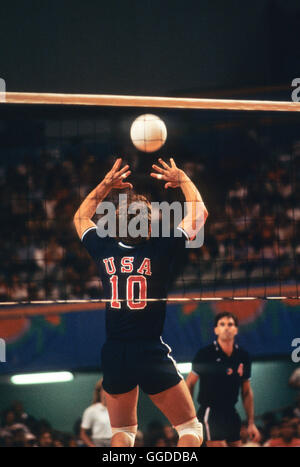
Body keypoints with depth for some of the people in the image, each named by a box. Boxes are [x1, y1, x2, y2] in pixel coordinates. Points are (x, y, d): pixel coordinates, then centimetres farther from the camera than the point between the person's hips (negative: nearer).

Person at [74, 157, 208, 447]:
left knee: (122, 433, 18)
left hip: (113, 355, 4)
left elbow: (80, 217, 24)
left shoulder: (105, 250, 1)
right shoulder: (160, 250, -8)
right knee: (191, 429, 6)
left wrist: (106, 185, 29)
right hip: (151, 354, -4)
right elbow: (199, 213, 7)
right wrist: (182, 180, 20)